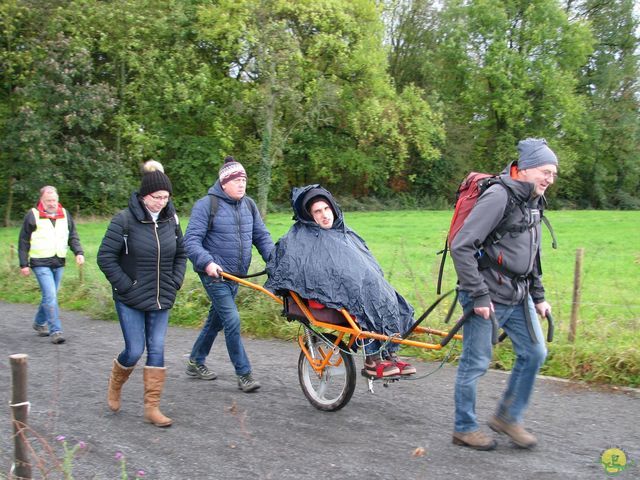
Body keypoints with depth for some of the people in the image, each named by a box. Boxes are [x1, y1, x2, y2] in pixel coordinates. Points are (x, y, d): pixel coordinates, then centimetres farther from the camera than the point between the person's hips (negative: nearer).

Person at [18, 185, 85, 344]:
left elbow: (73, 236, 15)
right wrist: (24, 264, -2)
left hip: (59, 263, 5)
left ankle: (39, 323, 34)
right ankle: (55, 331, -11)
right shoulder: (33, 215, -2)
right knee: (50, 296, -13)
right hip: (40, 264, -5)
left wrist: (79, 252, -3)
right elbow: (23, 242, 1)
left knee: (50, 295, 13)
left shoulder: (65, 215, 10)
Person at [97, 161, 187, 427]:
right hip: (130, 301, -4)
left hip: (161, 300, 4)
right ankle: (115, 385, 30)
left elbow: (181, 254, 16)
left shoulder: (171, 220, 3)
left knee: (156, 350, 2)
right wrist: (126, 285, -14)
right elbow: (105, 257, -11)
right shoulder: (124, 220, -13)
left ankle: (152, 407, 11)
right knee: (134, 351, -2)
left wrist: (175, 282, 4)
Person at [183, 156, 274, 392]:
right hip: (214, 273, -7)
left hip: (236, 275, 7)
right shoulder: (207, 204, -11)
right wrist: (207, 263, -30)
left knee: (216, 319, 16)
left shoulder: (248, 205, 9)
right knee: (232, 321, -13)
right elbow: (191, 240, -14)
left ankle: (196, 362, 33)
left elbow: (262, 236, 11)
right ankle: (244, 374, -4)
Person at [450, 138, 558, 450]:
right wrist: (479, 296, -22)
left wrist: (538, 296, 19)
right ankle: (464, 428, 19)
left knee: (534, 353, 11)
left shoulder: (532, 203, 12)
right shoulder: (499, 196, -18)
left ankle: (507, 417, 27)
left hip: (518, 296, 9)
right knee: (476, 362, 2)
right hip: (487, 297, -9)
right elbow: (461, 247, -23)